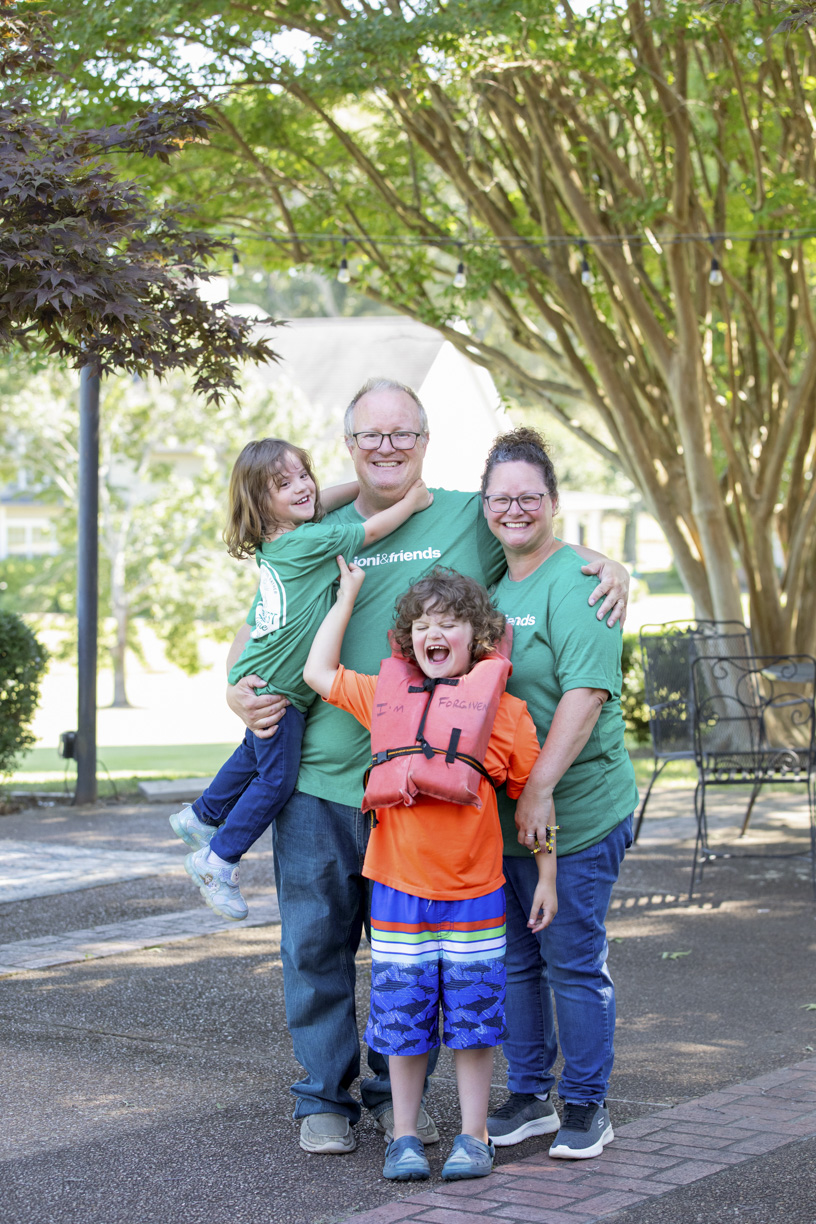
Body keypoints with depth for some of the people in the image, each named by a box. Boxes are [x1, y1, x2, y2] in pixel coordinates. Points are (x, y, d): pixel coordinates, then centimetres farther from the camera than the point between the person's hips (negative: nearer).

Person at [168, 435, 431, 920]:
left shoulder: (279, 538, 4)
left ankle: (202, 817, 45)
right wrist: (411, 501, 1)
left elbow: (316, 504, 22)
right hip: (275, 686, -9)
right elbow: (370, 531, -13)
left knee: (255, 756, 28)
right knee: (277, 777, -1)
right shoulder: (307, 542, -21)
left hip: (263, 682, 9)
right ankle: (218, 860, 8)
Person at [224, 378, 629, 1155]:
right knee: (317, 945, 6)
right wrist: (238, 690, 0)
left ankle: (398, 1091, 25)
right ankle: (325, 1098, 20)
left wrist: (607, 566, -4)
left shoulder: (469, 519, 4)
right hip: (318, 778, 1)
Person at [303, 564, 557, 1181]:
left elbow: (535, 797, 5)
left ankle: (474, 1136, 17)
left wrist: (547, 877, 4)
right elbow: (318, 672, 19)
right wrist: (348, 594, 18)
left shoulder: (504, 710, 0)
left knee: (472, 1015, 5)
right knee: (403, 1016, 6)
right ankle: (404, 1137, 17)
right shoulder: (385, 696, 8)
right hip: (398, 892, 2)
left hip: (474, 896, -2)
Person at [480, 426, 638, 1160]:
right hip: (499, 816, 7)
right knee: (515, 959, 13)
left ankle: (586, 1106, 15)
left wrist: (541, 786, -24)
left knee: (574, 961, 2)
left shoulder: (576, 582, -12)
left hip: (577, 813, -7)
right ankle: (528, 1095, 26)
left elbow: (587, 692, -21)